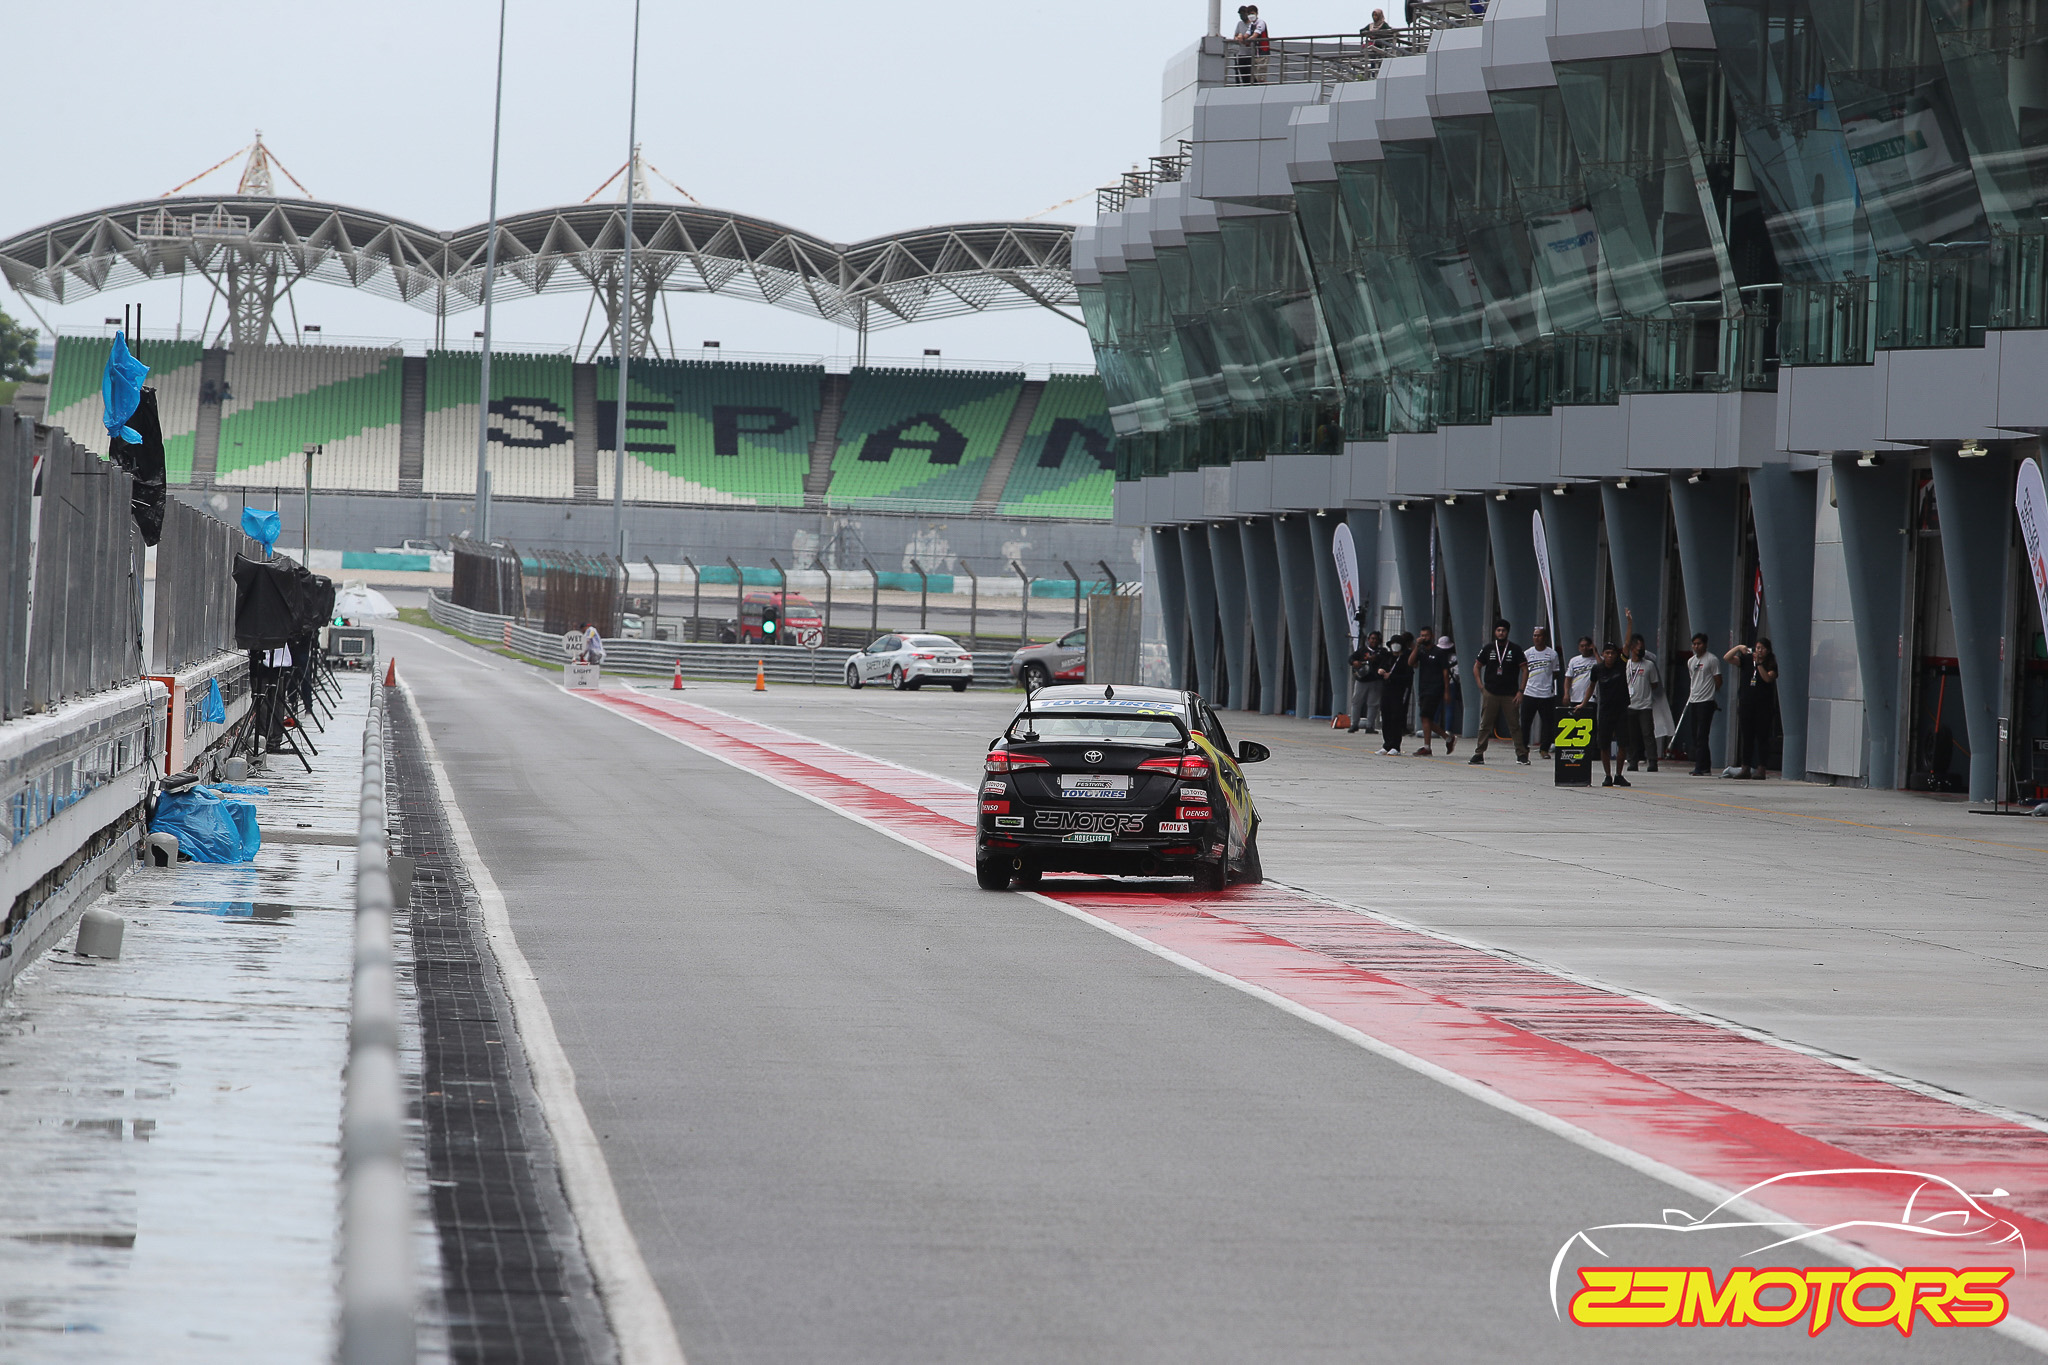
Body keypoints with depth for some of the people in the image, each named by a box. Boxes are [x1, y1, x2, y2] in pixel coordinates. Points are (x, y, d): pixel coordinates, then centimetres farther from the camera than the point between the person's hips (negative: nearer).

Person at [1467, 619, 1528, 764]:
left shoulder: (1515, 649, 2)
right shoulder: (1488, 649, 8)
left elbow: (1525, 670, 2)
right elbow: (1476, 667, 17)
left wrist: (1520, 691, -5)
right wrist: (1481, 687, 6)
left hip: (1510, 695, -2)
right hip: (1490, 693, 2)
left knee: (1515, 725, -1)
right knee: (1485, 725, 1)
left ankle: (1522, 754, 3)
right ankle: (1479, 754, 4)